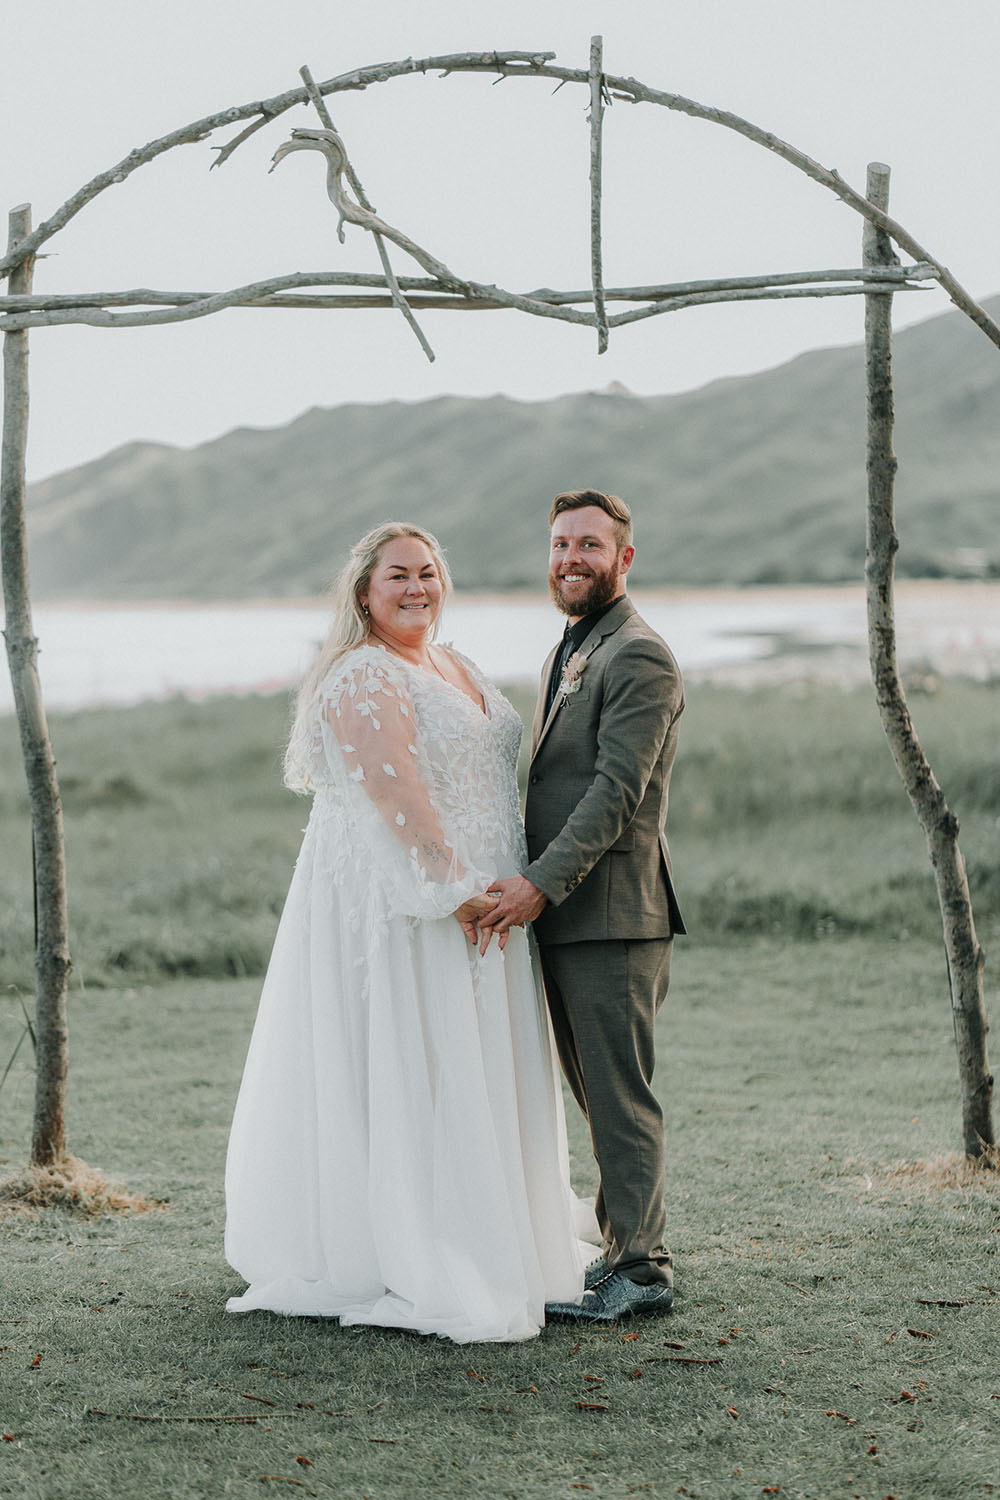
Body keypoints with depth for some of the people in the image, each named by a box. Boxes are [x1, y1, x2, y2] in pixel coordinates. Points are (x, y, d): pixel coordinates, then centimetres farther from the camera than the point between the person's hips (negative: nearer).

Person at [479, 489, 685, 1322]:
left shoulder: (640, 657, -11)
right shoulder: (564, 656, 21)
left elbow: (617, 789, -19)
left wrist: (540, 884, -24)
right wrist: (528, 887, 17)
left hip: (611, 917, -10)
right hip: (559, 918, 10)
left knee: (621, 1097, -5)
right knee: (600, 1097, 13)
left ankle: (639, 1270, 2)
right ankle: (629, 1251, 21)